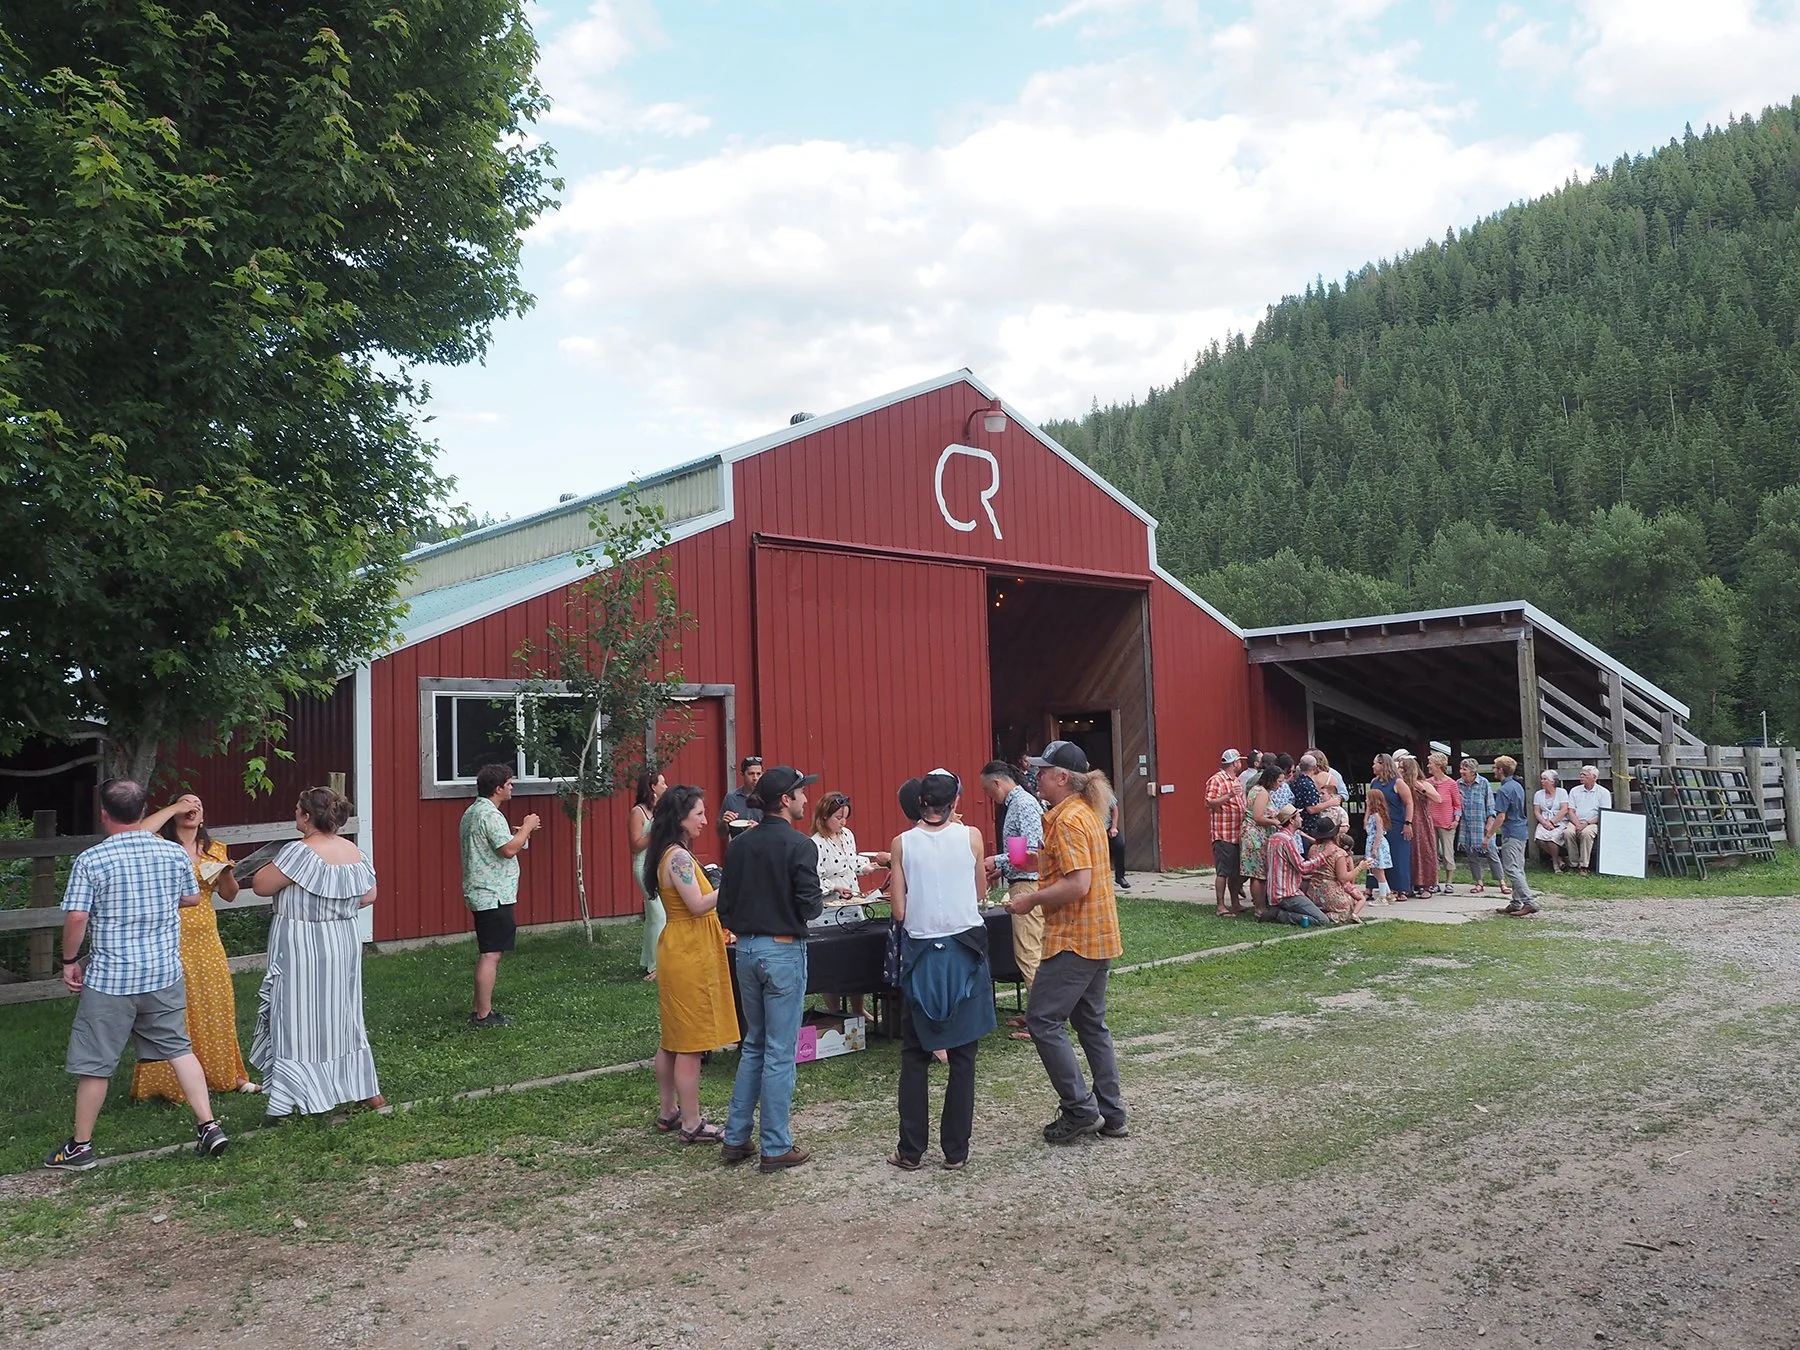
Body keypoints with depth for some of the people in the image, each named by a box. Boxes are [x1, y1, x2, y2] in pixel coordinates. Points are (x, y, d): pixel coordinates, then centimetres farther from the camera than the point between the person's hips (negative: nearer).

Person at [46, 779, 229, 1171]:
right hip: (165, 973, 3)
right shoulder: (175, 853, -2)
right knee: (179, 1049, 13)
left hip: (109, 978, -3)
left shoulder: (90, 860, -12)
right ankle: (208, 1127, 10)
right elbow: (191, 899, 12)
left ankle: (81, 1146, 21)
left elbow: (76, 918, -14)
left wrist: (70, 960, 1)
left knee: (94, 1063, 9)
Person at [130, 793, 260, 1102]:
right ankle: (172, 1085, 8)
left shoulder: (215, 850, 10)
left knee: (218, 1007, 11)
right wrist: (174, 808, -19)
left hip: (206, 938, 5)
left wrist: (226, 873, -7)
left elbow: (229, 896, 13)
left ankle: (227, 1075, 22)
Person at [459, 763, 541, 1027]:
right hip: (493, 895, -11)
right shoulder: (490, 814, -17)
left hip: (481, 894, 11)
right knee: (491, 955, -7)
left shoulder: (472, 812, 16)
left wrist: (518, 832, 19)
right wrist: (527, 827, -10)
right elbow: (509, 849, -24)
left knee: (487, 953, 15)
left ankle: (479, 1010, 20)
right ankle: (484, 1015, -5)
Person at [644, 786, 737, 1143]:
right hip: (690, 953, -10)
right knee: (691, 1042, -3)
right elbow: (698, 904, -23)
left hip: (678, 949, 10)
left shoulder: (672, 855, 13)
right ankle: (691, 1125, 4)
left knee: (673, 1039, 17)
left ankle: (668, 1112, 27)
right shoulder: (679, 856, -18)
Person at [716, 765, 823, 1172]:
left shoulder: (739, 846, 5)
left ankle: (736, 1139, 22)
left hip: (746, 950, 6)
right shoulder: (799, 845, -14)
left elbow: (725, 909, 6)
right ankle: (776, 1148, 10)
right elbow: (809, 907, -17)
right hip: (783, 951, -6)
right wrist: (819, 901, 4)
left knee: (753, 1045, 18)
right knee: (780, 1052, 2)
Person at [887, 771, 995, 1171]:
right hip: (964, 950, 0)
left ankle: (911, 1150, 14)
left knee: (915, 1055, 11)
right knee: (962, 1055, 8)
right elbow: (979, 894, 9)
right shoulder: (971, 836, -3)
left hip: (921, 954, 0)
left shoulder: (903, 843, -4)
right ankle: (955, 1150, 11)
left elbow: (899, 913, -4)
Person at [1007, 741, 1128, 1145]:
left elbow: (1078, 884, -26)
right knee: (1091, 1023, 15)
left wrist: (1032, 900, -15)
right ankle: (1111, 1113, 20)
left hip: (1074, 940, -10)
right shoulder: (1087, 812, 13)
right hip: (1097, 937, 10)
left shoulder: (1068, 820, -19)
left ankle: (1080, 1109, 2)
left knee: (1042, 1020, -4)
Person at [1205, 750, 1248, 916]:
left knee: (1236, 871, 12)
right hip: (1223, 835, -9)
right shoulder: (1216, 780, -9)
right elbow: (1209, 803, -19)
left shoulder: (1236, 780, 19)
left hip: (1238, 833, 9)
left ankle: (1236, 904, 19)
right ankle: (1220, 906, -2)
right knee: (1223, 871, -6)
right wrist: (1229, 795, -26)